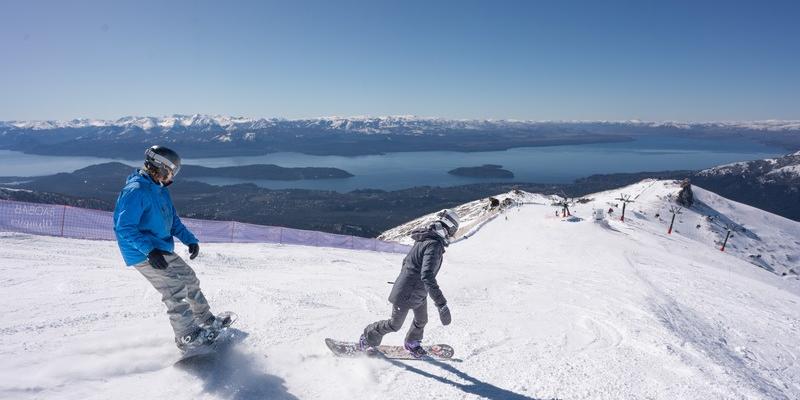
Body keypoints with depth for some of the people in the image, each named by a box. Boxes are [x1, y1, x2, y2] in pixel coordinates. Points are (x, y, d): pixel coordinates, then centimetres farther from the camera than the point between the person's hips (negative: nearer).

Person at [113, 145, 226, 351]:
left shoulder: (160, 190, 10)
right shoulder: (135, 190, -20)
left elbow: (173, 221, 15)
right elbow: (124, 228, -26)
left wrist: (191, 240, 2)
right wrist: (149, 249, -34)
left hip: (163, 250, 10)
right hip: (145, 255, -10)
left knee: (189, 278, 15)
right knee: (176, 291, -11)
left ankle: (206, 320, 29)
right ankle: (188, 338, 0)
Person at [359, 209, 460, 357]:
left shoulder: (424, 240, 0)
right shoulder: (434, 245, -30)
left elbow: (406, 261, 12)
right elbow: (427, 277, -39)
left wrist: (405, 280, 29)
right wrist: (441, 304, -40)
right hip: (406, 294, -9)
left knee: (421, 320, 24)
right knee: (395, 325, 10)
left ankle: (412, 343, 49)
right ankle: (367, 338, 31)